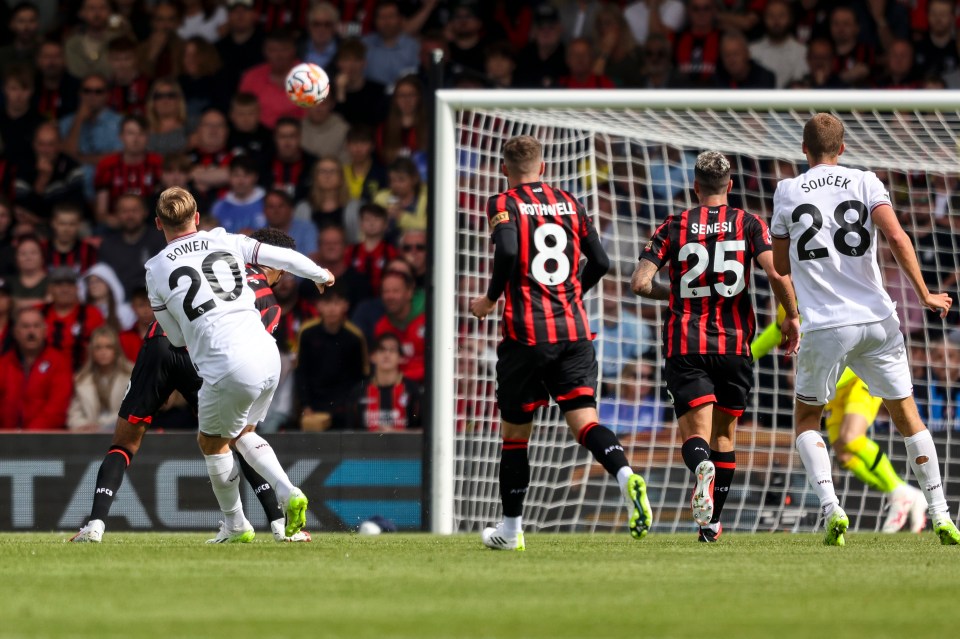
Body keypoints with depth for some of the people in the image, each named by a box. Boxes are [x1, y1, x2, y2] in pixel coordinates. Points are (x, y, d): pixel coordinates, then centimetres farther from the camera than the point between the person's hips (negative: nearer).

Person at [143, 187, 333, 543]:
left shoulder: (157, 270, 4)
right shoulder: (226, 242, 10)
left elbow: (177, 338, 12)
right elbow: (284, 258, 15)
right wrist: (320, 275, 34)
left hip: (227, 367, -5)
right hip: (267, 354, 5)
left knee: (212, 443, 21)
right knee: (242, 434, 27)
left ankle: (235, 525, 31)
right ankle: (288, 494, 8)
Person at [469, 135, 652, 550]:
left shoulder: (504, 205, -1)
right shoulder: (569, 204, 13)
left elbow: (507, 251, -19)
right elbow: (599, 262, 12)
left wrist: (489, 300, -5)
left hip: (526, 333, -3)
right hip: (573, 330, 3)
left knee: (514, 431, 10)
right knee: (584, 420, -4)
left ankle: (511, 529, 18)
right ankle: (626, 476, -33)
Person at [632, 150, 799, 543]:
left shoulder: (674, 226, 4)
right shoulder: (749, 224, 3)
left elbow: (640, 282, -2)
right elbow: (775, 271, -12)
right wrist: (792, 317, 2)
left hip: (686, 347, -1)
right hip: (734, 345, 1)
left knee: (695, 434, -6)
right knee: (725, 433, 17)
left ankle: (701, 466, -42)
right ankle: (711, 522, 18)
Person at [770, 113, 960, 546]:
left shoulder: (787, 192, 4)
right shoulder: (864, 183, 3)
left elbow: (781, 265, 12)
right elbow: (896, 237, -11)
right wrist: (924, 295, -6)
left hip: (825, 327, -1)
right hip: (877, 320, 1)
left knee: (806, 419, 15)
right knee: (907, 415, 12)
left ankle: (830, 508, -5)